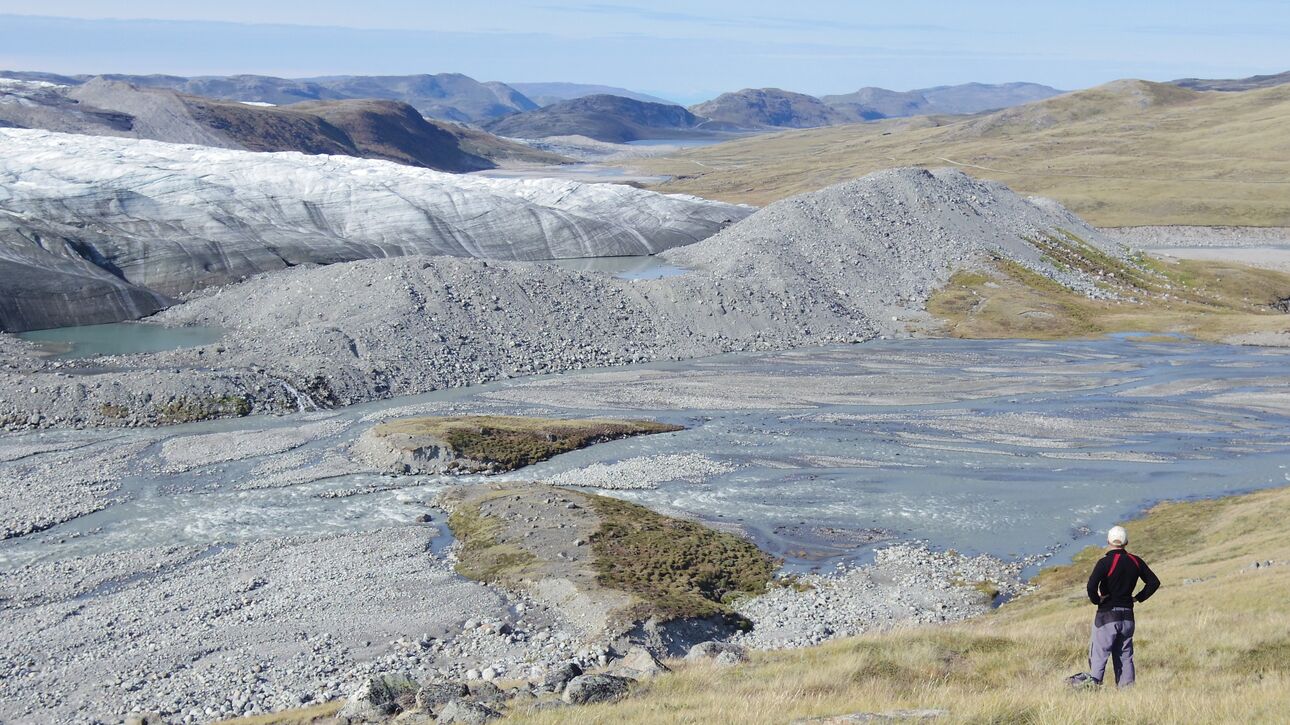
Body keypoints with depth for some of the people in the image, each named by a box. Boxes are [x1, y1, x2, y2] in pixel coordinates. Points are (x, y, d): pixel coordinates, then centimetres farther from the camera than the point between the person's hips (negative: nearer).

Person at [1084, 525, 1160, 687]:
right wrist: (1138, 598, 12)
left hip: (1107, 616, -5)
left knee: (1098, 656, -1)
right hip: (1128, 616, 5)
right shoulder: (1135, 561, 4)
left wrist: (1096, 600, -8)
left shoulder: (1105, 562, -13)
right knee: (1125, 657, 12)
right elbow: (1154, 582, 11)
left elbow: (1091, 585, -25)